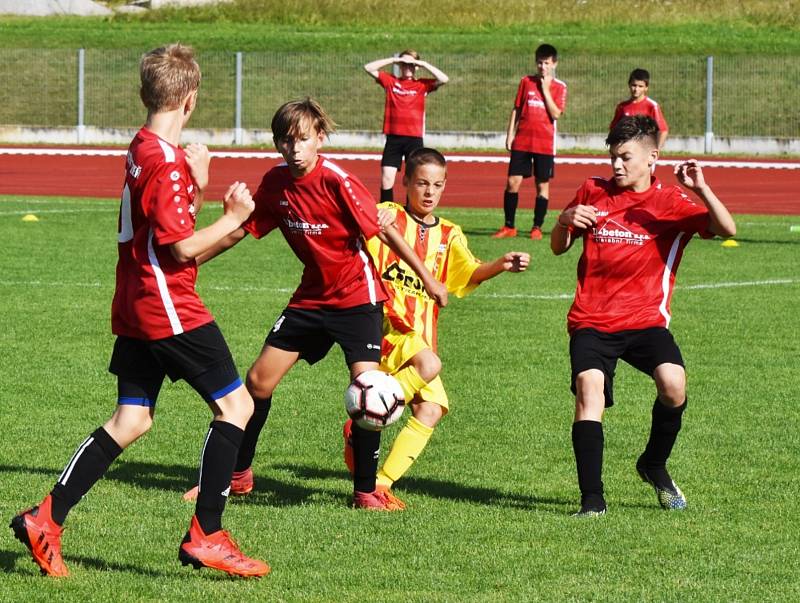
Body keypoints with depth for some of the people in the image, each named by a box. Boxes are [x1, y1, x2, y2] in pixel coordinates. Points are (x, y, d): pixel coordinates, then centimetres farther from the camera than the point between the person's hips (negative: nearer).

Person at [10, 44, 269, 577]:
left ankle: (46, 519, 5)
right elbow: (184, 247, -19)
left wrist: (196, 186, 9)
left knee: (131, 420, 11)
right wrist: (234, 217, -8)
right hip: (170, 307, -10)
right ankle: (206, 537, -5)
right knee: (236, 404, -3)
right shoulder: (165, 161, -17)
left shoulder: (143, 151, 13)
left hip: (137, 308, 10)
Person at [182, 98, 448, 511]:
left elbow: (384, 231, -15)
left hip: (356, 296, -6)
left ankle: (365, 491, -5)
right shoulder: (276, 183, -3)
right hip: (311, 298, 6)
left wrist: (428, 279, -12)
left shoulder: (337, 182, -20)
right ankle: (238, 475, 19)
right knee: (259, 380, 4)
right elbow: (240, 230, 9)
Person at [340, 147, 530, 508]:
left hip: (421, 338, 6)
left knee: (430, 410, -7)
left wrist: (502, 265, -17)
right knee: (428, 365, -32)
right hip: (386, 327, -6)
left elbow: (471, 273, 2)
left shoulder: (449, 235, 15)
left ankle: (381, 482, 1)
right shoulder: (389, 216, 1)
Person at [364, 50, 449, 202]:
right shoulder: (390, 81, 7)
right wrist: (393, 60, -3)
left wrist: (423, 64, -7)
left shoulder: (422, 85, 5)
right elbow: (368, 68, 2)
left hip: (414, 138, 0)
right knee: (386, 178, -5)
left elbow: (444, 79, -9)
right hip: (394, 138, 0)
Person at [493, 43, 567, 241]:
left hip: (545, 144, -2)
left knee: (542, 185, 3)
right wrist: (510, 134, 6)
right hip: (522, 141, 2)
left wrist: (545, 89, -12)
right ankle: (509, 226, 7)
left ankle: (537, 228, 12)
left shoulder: (559, 87, 0)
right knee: (512, 182, -2)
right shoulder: (526, 82, 8)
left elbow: (556, 114, -12)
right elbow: (516, 110, 12)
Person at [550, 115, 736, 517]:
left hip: (645, 319, -1)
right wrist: (565, 221, -6)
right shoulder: (593, 193, 8)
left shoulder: (670, 203, 2)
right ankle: (592, 499, -18)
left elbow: (726, 230, -11)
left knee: (673, 384, -23)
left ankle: (654, 466, 6)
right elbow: (558, 248, 17)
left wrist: (701, 189, -25)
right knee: (588, 389, -21)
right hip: (592, 321, 1)